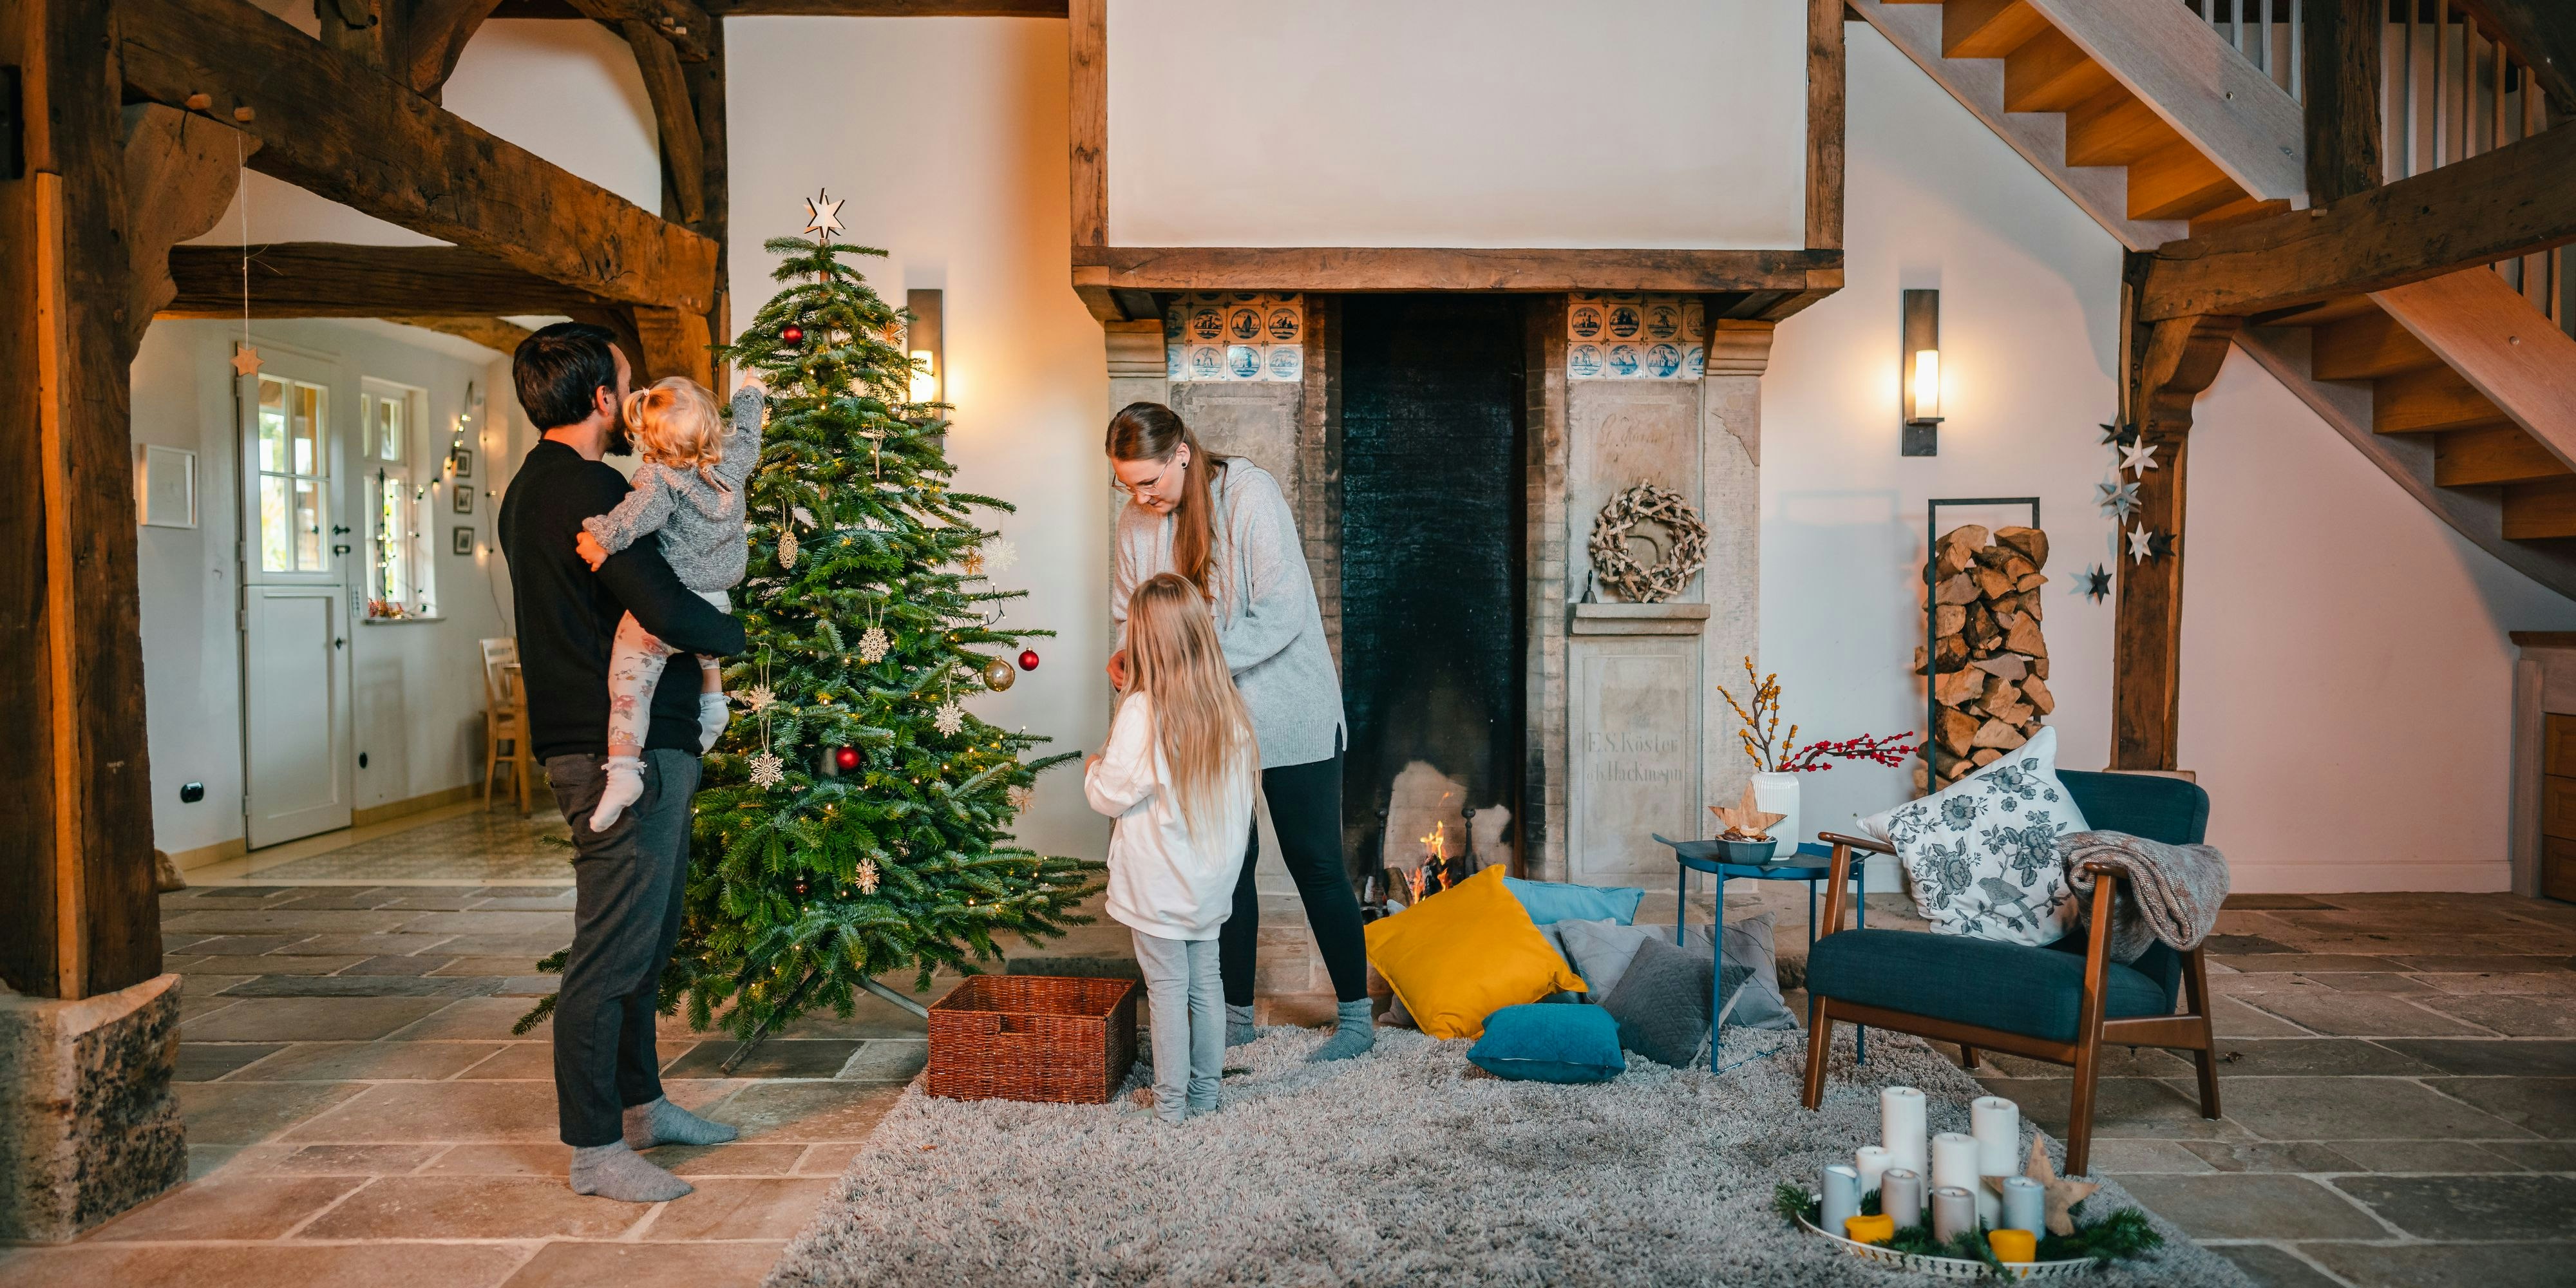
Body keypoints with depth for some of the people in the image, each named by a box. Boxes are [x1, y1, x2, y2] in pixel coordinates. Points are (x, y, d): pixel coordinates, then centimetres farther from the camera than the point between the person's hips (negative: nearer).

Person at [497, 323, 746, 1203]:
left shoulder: (532, 488, 16)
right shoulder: (586, 491, -17)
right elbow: (665, 610, -26)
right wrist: (736, 632, -7)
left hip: (603, 744, 11)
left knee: (646, 935, 19)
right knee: (612, 951, -2)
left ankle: (640, 1104, 32)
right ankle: (594, 1148, 9)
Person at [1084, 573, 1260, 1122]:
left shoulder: (1143, 712, -20)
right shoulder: (1229, 708, -3)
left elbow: (1113, 795, -14)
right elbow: (1240, 792, 5)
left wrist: (1093, 768, 6)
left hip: (1158, 886, -5)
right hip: (1211, 880, 5)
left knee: (1167, 989, 7)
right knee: (1205, 985, 15)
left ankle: (1171, 1101, 18)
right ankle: (1205, 1093, 27)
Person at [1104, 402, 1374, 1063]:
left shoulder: (1250, 494, -18)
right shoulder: (1136, 519, 0)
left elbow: (1283, 613, -24)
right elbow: (1129, 612, 10)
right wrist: (1128, 656, -13)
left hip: (1286, 708, -5)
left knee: (1314, 861, 3)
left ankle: (1355, 1017, 17)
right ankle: (1236, 1013, 26)